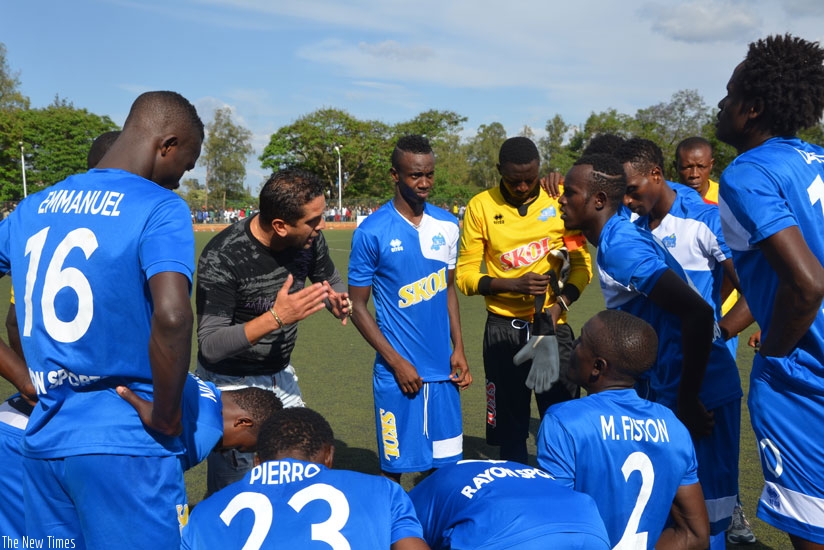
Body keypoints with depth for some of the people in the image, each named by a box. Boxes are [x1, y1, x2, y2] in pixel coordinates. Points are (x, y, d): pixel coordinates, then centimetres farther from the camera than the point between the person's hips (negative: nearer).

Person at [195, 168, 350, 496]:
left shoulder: (309, 239, -12)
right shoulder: (222, 259, -27)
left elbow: (329, 279, 7)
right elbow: (210, 345, -25)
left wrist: (338, 300, -17)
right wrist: (276, 317, -37)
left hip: (282, 376, 6)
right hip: (231, 383, -5)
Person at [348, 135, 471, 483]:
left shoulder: (447, 225, 5)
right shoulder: (372, 232, -9)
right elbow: (358, 307, -5)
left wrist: (458, 348, 5)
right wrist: (397, 363, -10)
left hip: (443, 369, 4)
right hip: (397, 372, -4)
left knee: (444, 464, 11)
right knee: (395, 465, 8)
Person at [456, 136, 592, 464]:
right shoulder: (480, 206, -3)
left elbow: (581, 263, 3)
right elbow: (465, 274, -3)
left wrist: (559, 305, -12)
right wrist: (513, 284, -18)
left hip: (552, 324, 1)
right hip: (503, 328, 0)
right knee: (509, 424, 8)